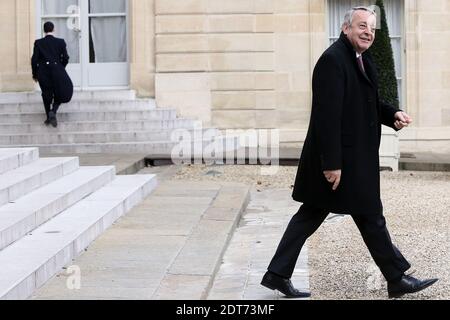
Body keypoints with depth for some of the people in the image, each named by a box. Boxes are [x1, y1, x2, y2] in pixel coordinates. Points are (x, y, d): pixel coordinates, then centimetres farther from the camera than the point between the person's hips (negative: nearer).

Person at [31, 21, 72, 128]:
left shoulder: (38, 43, -3)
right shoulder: (60, 42, -3)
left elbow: (34, 60, -3)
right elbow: (65, 58, -2)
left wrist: (35, 74, 8)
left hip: (43, 72, 1)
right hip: (57, 71, -1)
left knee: (46, 94, 15)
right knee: (60, 94, 14)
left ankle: (49, 117, 19)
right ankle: (53, 111, -9)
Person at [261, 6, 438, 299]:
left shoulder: (363, 60, 12)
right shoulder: (333, 60, -19)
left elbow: (368, 102, 22)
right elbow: (328, 114, -23)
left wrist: (393, 115, 1)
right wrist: (332, 163, -24)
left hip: (355, 155, 10)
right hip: (341, 157, -10)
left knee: (311, 214, 12)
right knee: (371, 217, 3)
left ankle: (278, 274, 19)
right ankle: (397, 279, 17)